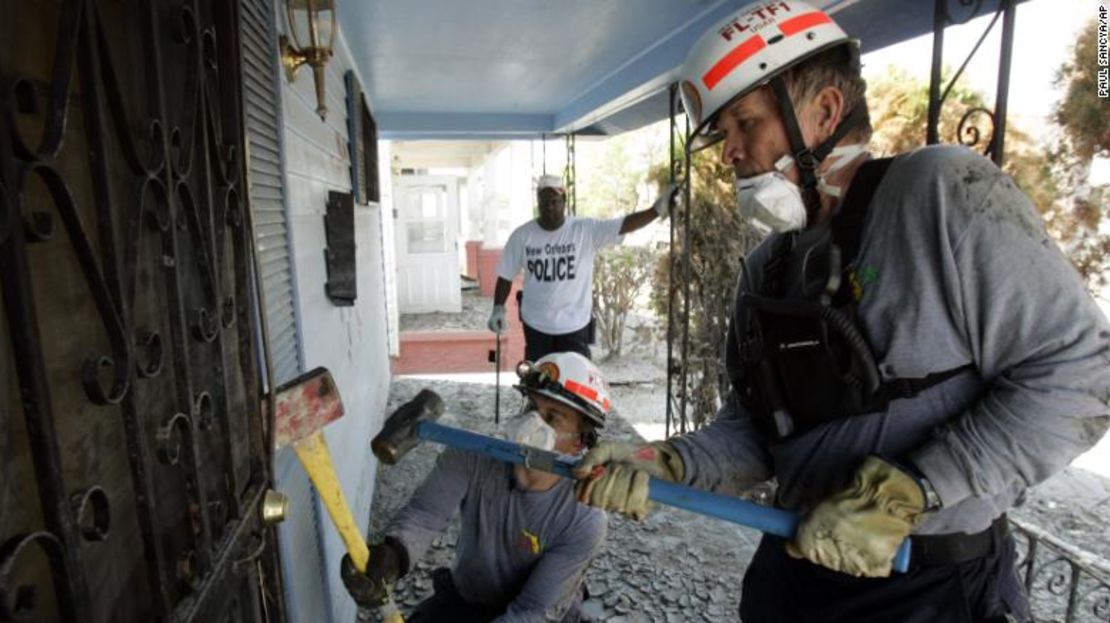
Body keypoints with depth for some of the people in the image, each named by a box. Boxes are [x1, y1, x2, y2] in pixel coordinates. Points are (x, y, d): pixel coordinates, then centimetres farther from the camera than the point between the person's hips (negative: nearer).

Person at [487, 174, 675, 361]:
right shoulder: (522, 236, -4)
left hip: (574, 326, -1)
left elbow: (624, 225, -19)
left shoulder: (586, 230, -10)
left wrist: (656, 210, -31)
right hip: (535, 326, 2)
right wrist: (498, 308, -6)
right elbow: (505, 275, 2)